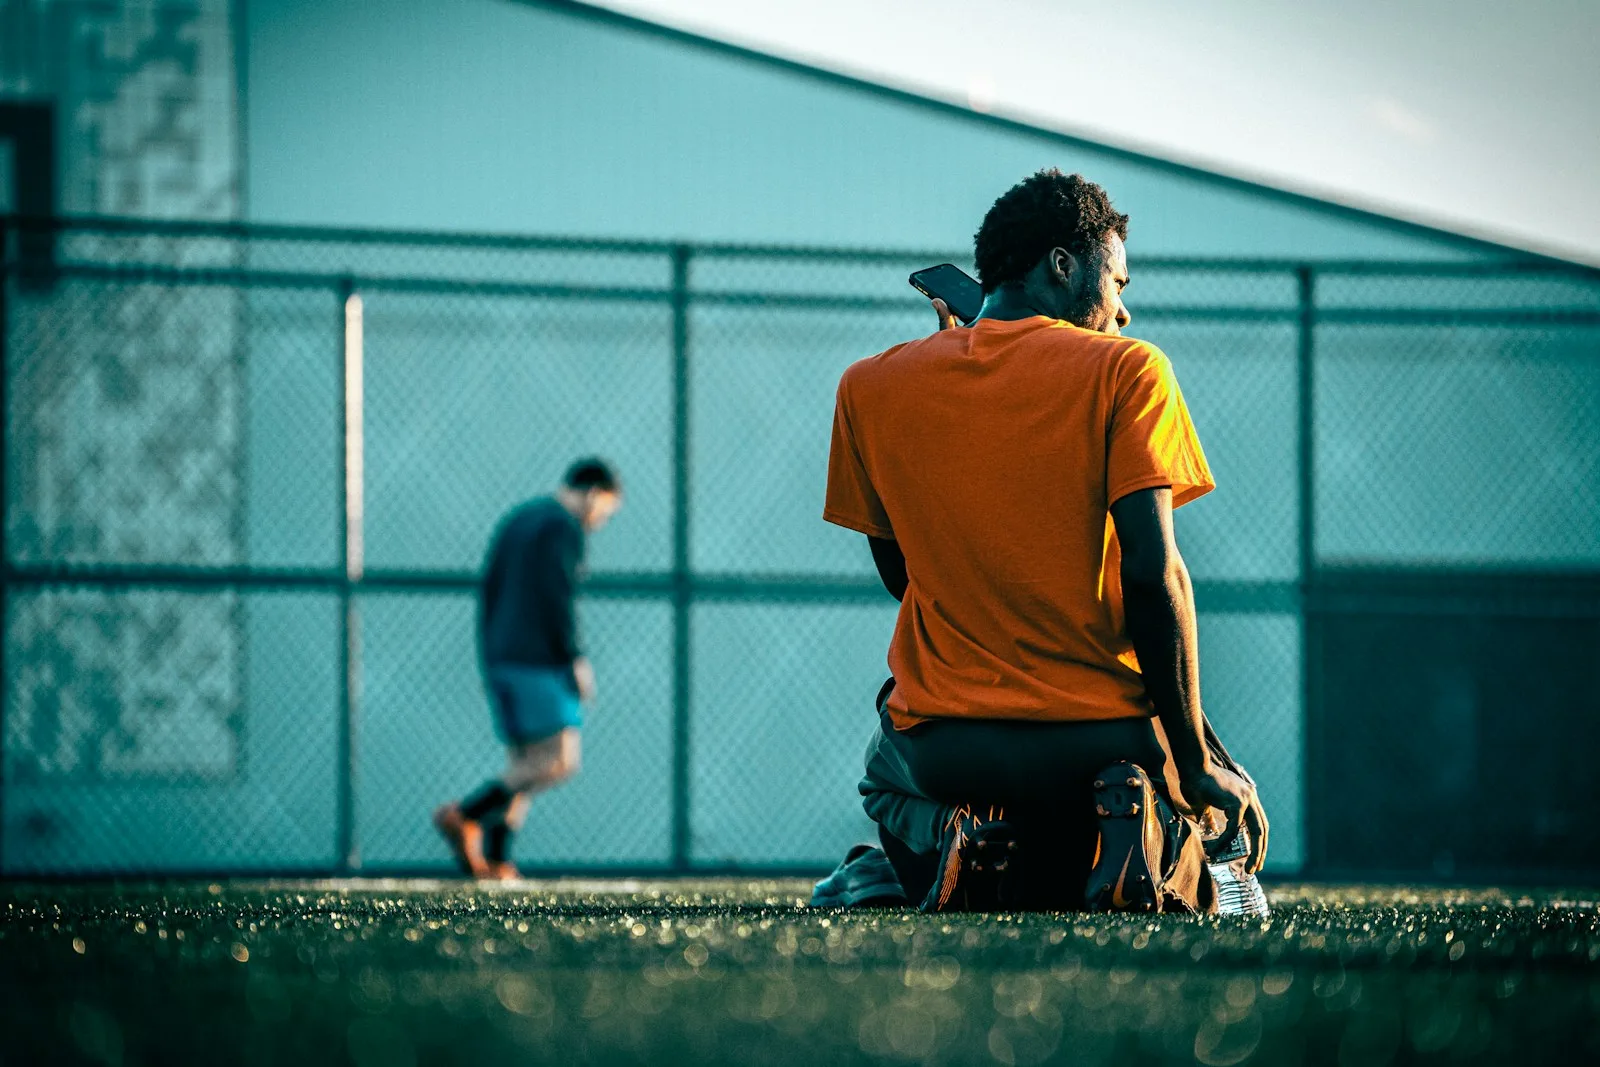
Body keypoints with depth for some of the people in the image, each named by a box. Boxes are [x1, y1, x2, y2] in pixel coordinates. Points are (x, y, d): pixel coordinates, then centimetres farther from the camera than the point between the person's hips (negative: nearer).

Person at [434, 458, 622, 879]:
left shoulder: (515, 521, 20)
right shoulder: (564, 528, -7)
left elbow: (489, 591, 19)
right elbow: (556, 596, -16)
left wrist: (489, 660, 20)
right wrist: (575, 660, -13)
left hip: (500, 657, 9)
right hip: (538, 658, -9)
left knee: (525, 762, 10)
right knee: (558, 761, -11)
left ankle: (494, 859, -2)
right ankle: (464, 816, -18)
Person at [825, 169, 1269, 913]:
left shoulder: (869, 388, 2)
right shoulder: (1127, 371, -7)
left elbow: (901, 574, 12)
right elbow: (1151, 573, -15)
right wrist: (1194, 761, -10)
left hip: (944, 747, 2)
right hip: (1105, 732, -2)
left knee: (886, 779, 38)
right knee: (1235, 814, 30)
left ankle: (938, 849, 0)